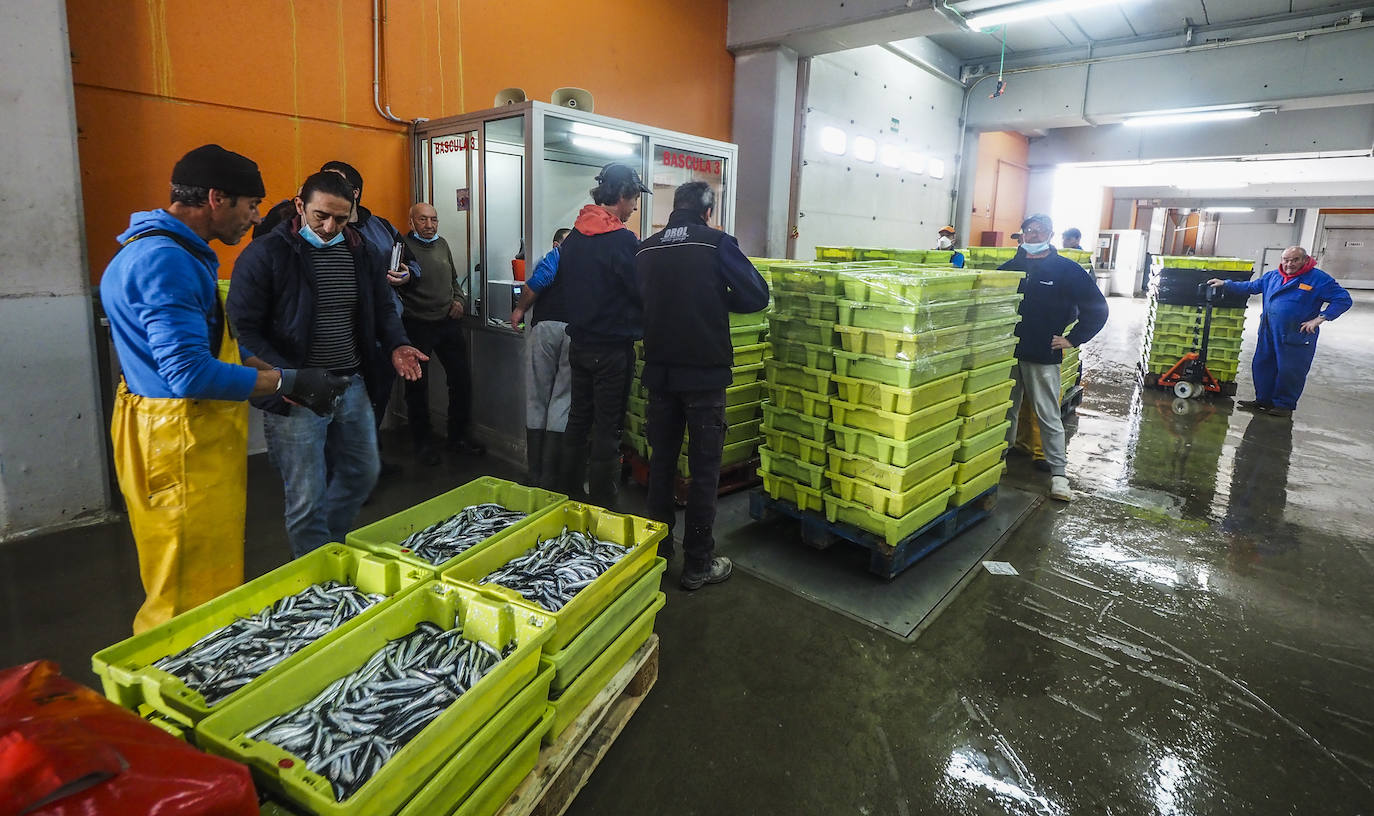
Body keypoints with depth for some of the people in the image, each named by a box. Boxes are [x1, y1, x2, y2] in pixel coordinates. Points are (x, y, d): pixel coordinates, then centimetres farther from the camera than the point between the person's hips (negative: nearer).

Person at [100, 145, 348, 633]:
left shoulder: (185, 253, 15)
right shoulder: (166, 261, -20)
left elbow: (214, 340, 24)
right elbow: (191, 373, -26)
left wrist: (271, 374, 11)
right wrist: (287, 383, -18)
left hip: (202, 434, 11)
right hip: (180, 441, -11)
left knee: (215, 576, 20)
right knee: (191, 591, -1)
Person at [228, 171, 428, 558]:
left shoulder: (359, 251, 7)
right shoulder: (266, 254, -11)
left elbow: (382, 307, 17)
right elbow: (243, 328, -13)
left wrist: (396, 345, -3)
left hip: (352, 385, 6)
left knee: (363, 474, 18)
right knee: (307, 499, 4)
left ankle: (330, 546, 42)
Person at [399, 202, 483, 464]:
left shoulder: (442, 244, 12)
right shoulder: (404, 246, -8)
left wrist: (458, 300, 8)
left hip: (448, 323, 6)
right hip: (417, 325, -6)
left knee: (461, 380, 7)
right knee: (417, 386, 5)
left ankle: (458, 437, 22)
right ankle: (423, 442, 20)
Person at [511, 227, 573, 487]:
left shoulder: (555, 255, 12)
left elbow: (540, 279, -6)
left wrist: (520, 310, 6)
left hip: (546, 326, -1)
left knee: (536, 399, 9)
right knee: (563, 398, 6)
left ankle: (534, 473, 14)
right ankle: (549, 474, 4)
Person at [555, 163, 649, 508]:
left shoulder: (572, 237, 6)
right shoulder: (623, 240, -18)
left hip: (579, 344, 8)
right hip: (613, 348, -7)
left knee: (578, 420, 18)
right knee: (607, 430, 1)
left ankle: (567, 495, 29)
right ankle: (601, 508, 10)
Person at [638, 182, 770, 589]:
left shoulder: (645, 249, 4)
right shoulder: (717, 243, -9)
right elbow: (757, 296, -9)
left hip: (659, 371, 5)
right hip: (704, 372, -4)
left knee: (661, 459, 17)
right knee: (704, 468, 4)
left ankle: (657, 545, 28)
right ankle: (698, 563, 11)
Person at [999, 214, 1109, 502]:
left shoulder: (1067, 270, -1)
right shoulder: (1009, 268, 9)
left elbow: (1097, 308, 0)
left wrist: (1073, 339, -4)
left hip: (1043, 358, -4)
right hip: (1007, 353, 4)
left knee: (1049, 416, -2)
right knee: (1006, 411, 13)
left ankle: (1058, 473, 5)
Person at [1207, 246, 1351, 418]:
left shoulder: (1319, 279, -7)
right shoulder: (1272, 276, 9)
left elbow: (1343, 299, -5)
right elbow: (1249, 287, 22)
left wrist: (1320, 318, -13)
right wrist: (1225, 284, 13)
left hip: (1297, 336, -6)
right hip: (1268, 333, 6)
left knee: (1290, 371, 1)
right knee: (1262, 365, 11)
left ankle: (1284, 405, 15)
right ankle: (1263, 400, 25)